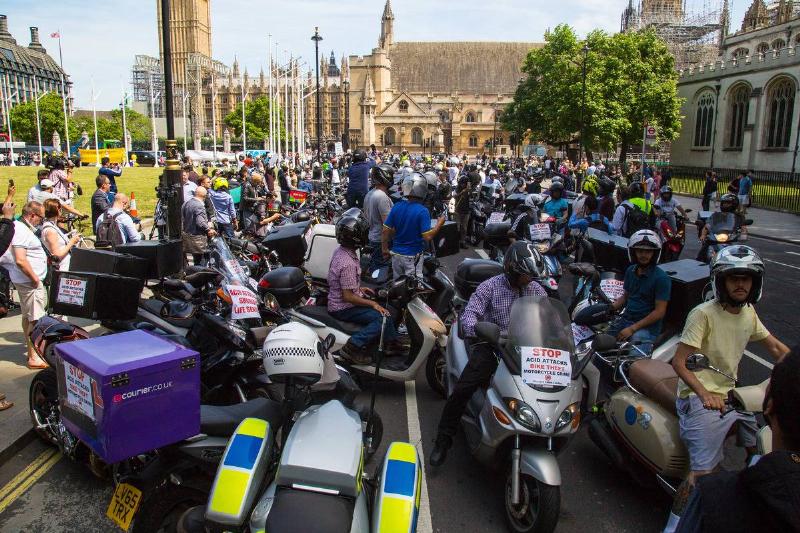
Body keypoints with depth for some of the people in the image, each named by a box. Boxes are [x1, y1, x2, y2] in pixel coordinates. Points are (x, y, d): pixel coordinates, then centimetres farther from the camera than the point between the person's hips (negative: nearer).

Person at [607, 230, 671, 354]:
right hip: (625, 319, 6)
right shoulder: (630, 271, 10)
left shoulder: (661, 278, -10)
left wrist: (632, 329, -17)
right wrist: (611, 306, 1)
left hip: (646, 327, -6)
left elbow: (659, 311, -13)